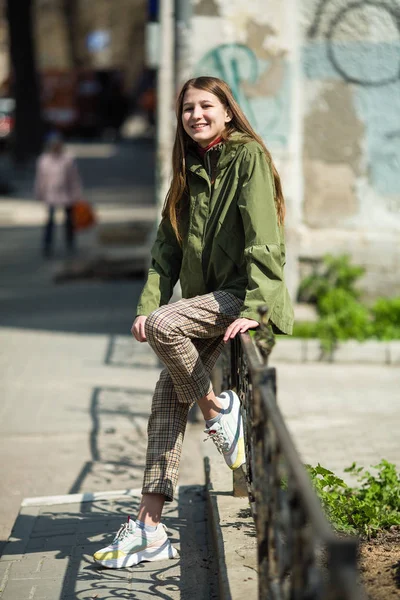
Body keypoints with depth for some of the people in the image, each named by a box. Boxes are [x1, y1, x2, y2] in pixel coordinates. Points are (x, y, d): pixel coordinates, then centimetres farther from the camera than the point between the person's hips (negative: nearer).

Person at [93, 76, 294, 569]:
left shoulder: (247, 156, -7)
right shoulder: (190, 169, 15)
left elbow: (262, 236, -16)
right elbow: (168, 244, 12)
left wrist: (254, 307, -26)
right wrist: (147, 303, -2)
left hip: (243, 295, -7)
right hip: (205, 299, 7)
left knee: (164, 325, -30)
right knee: (168, 393, -5)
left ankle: (217, 408, -5)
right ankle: (150, 527, -5)